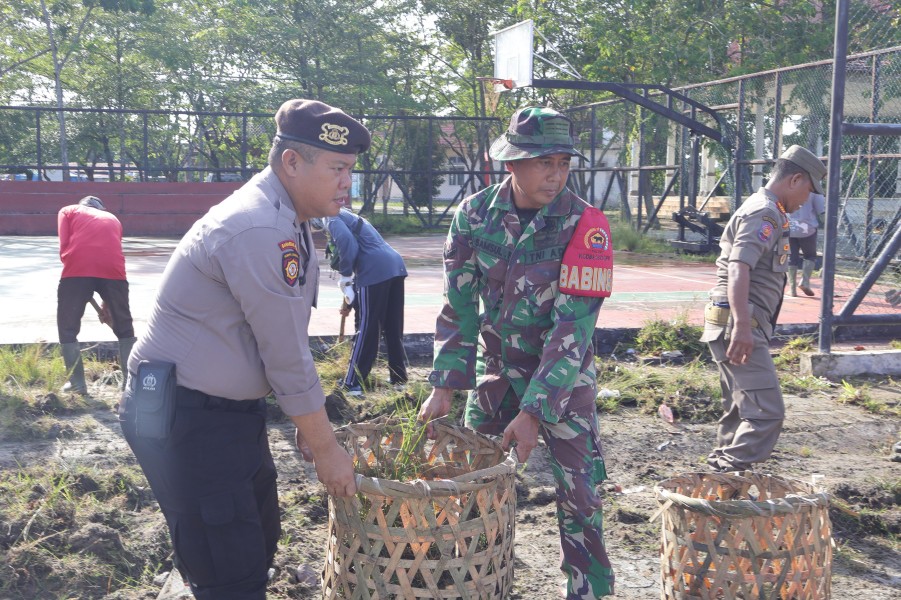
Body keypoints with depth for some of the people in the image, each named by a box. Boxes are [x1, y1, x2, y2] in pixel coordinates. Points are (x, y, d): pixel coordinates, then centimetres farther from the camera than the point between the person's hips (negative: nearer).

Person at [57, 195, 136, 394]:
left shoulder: (68, 211, 25)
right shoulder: (112, 218, 33)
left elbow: (64, 247, 8)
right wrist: (107, 301, 36)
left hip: (78, 269, -2)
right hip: (112, 269, 2)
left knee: (67, 328, 15)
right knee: (124, 328, 19)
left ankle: (77, 382, 13)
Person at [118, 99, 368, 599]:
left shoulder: (285, 222, 9)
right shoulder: (259, 231, -24)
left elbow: (287, 342, 15)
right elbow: (288, 359, -20)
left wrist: (309, 423, 16)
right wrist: (326, 449, -10)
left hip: (231, 409, 10)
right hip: (183, 420, -10)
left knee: (259, 543, 20)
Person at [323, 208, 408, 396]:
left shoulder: (331, 217, 5)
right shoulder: (349, 216, 32)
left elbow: (347, 243, -16)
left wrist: (345, 279, -6)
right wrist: (349, 299, 32)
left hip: (375, 271, -8)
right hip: (395, 266, 8)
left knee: (366, 329, -2)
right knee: (394, 328, 16)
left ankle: (353, 384, 6)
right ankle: (399, 378, 23)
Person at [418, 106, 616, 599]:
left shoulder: (584, 225, -19)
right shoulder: (474, 214, -8)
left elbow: (573, 325, -22)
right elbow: (458, 307, -4)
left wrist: (533, 412, -25)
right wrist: (444, 387, -8)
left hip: (564, 374, -3)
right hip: (495, 368, 3)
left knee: (578, 490, 1)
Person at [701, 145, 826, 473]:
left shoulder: (760, 209, 22)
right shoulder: (765, 213, -12)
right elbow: (738, 268, -25)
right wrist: (742, 326, -34)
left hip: (738, 325, 11)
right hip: (738, 325, -11)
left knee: (740, 411, 16)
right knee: (767, 412, -13)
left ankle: (722, 469, 24)